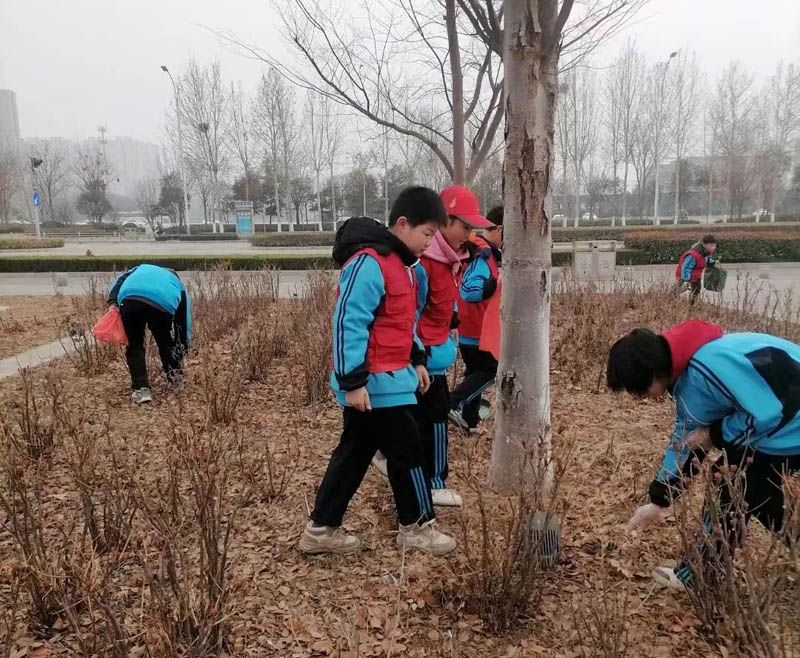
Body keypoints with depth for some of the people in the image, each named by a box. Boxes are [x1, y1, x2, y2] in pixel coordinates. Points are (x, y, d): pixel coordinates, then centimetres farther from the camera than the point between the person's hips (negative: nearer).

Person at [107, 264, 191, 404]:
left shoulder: (142, 269, 45)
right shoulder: (178, 286, 40)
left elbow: (120, 279, 22)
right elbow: (184, 322, 41)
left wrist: (113, 302, 10)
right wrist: (182, 350, 49)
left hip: (130, 299, 1)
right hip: (163, 304, -1)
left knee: (134, 346, 18)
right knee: (165, 343, 26)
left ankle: (141, 389, 10)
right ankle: (175, 378, 37)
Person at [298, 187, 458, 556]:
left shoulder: (399, 263, 14)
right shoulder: (369, 263, -18)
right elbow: (349, 323, -22)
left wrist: (416, 359, 18)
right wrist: (353, 381, -23)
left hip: (388, 379, 10)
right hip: (374, 384, -10)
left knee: (354, 455, 15)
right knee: (407, 452, 3)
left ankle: (321, 529, 25)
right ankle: (417, 527, 23)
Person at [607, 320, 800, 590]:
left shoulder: (710, 364, -32)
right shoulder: (684, 377, 2)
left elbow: (769, 411, -32)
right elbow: (683, 439, 11)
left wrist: (714, 435, -16)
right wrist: (658, 501, 14)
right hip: (773, 427, 9)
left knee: (730, 497, 1)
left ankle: (696, 578, 18)